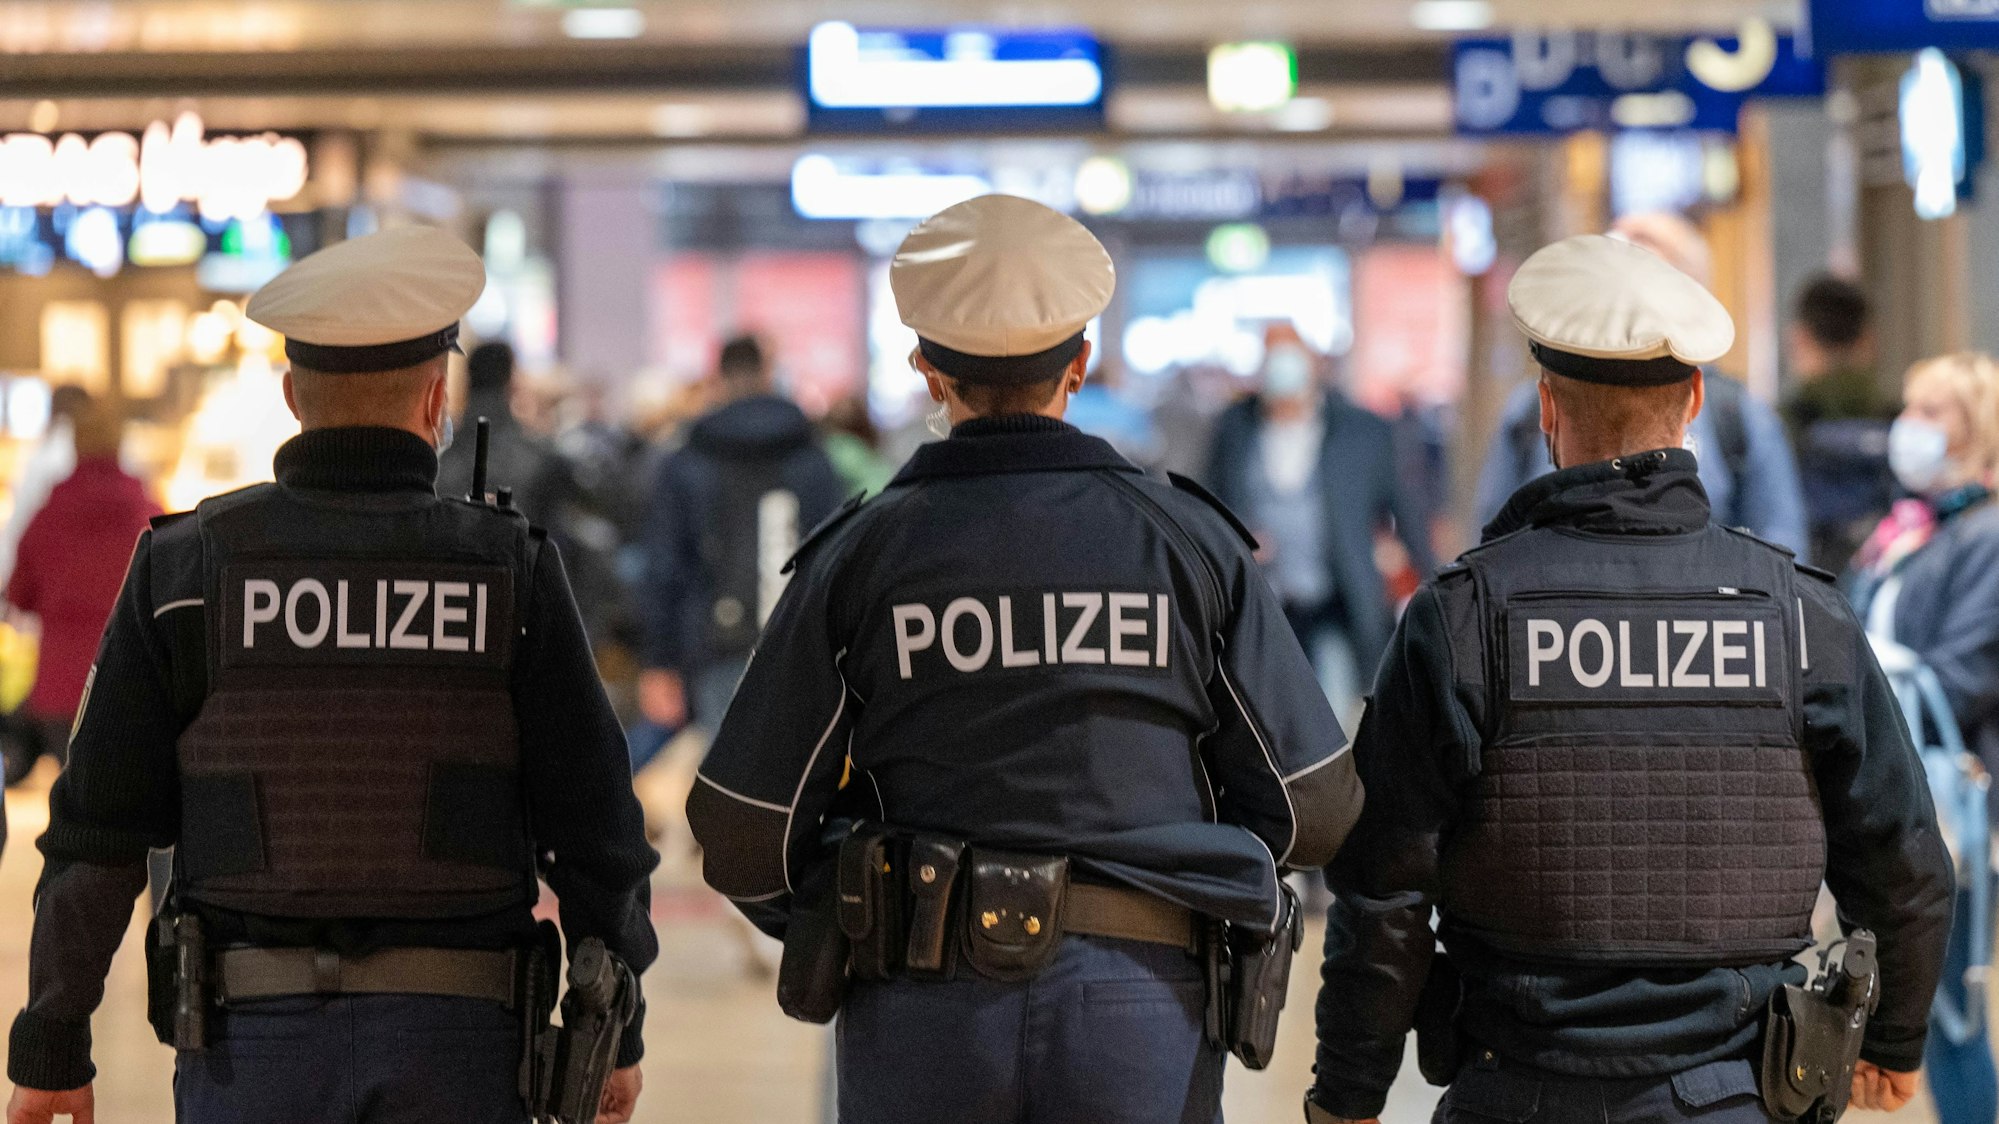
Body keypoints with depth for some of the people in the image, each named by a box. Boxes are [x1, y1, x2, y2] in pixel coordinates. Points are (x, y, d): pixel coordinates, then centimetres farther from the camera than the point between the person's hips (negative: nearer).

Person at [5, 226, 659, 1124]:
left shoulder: (186, 567, -2)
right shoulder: (510, 573, -3)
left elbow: (99, 833, -3)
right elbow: (591, 825, -2)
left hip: (253, 1045, 1)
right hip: (453, 1047, 0)